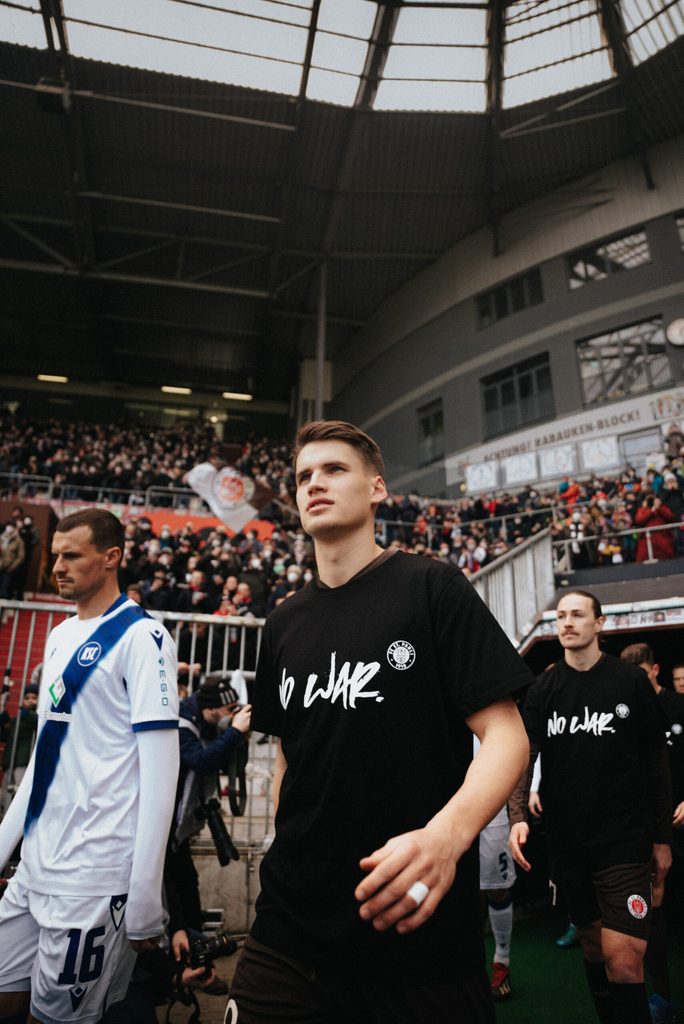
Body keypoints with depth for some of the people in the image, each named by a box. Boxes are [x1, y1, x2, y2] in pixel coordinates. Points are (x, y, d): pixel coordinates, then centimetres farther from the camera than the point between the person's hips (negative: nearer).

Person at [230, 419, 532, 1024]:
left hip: (419, 933, -4)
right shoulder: (283, 625, 7)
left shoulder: (430, 588, -8)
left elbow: (505, 733, -12)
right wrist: (286, 861, 10)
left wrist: (446, 832, -29)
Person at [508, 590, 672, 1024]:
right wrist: (517, 816, -21)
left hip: (625, 841, -3)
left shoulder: (632, 682, -4)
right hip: (567, 839, 3)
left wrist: (662, 837, 2)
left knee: (622, 959, -8)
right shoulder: (543, 690, 2)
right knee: (591, 944, 17)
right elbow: (523, 755, -6)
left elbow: (656, 763, 1)